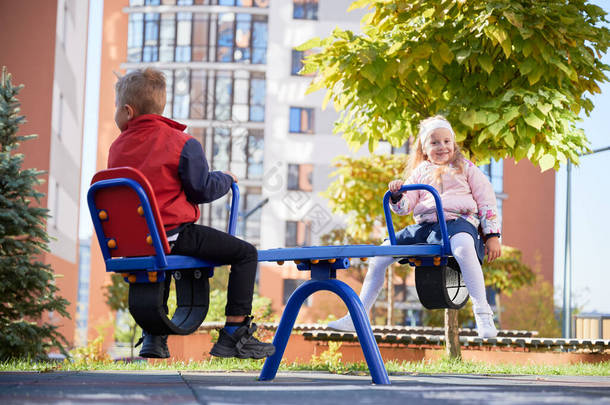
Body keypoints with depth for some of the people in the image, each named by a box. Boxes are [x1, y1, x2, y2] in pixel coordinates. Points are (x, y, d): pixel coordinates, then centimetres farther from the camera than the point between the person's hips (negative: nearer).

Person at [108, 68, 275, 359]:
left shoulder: (117, 148, 7)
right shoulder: (182, 143, -8)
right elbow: (202, 190, -7)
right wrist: (226, 179, 14)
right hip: (173, 234, -7)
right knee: (245, 253, -1)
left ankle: (153, 335, 36)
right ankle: (234, 336, -6)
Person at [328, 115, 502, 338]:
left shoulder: (466, 168, 14)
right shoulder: (420, 172, 22)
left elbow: (487, 201, 10)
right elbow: (405, 205, 13)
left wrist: (492, 236, 1)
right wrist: (396, 196, -11)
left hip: (458, 221, -4)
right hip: (424, 225, 5)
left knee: (462, 246, -42)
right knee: (381, 254, -8)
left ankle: (482, 313, -38)